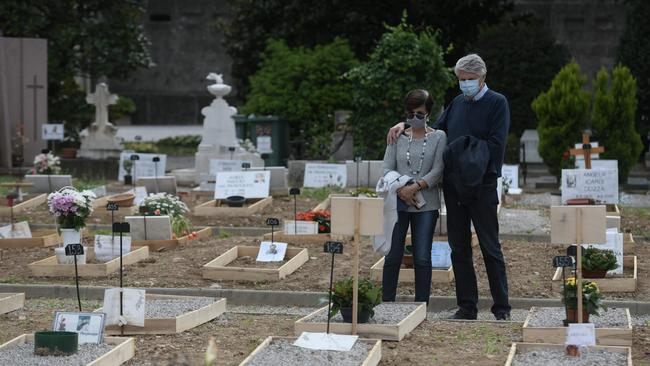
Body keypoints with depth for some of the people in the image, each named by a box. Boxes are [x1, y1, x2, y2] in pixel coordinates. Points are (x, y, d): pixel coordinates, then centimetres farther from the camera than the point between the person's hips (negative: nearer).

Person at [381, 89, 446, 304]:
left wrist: (414, 187, -17)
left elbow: (437, 171, -4)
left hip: (426, 205, -2)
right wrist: (401, 190, -13)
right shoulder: (398, 137, 10)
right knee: (393, 256, 1)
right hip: (398, 204, 2)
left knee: (422, 258, -2)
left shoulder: (438, 137, 4)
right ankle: (387, 303, 9)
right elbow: (387, 169, 4)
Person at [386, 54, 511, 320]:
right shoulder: (457, 104, 15)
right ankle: (467, 306, 13)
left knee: (490, 248, -1)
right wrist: (406, 126, 6)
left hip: (482, 187, -6)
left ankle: (501, 307, 4)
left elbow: (495, 145, -11)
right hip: (453, 185, 6)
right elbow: (435, 130, 20)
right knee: (459, 248, 7)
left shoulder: (497, 103, -3)